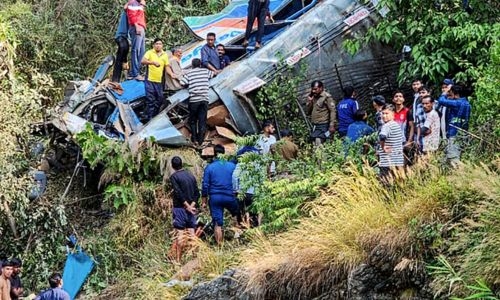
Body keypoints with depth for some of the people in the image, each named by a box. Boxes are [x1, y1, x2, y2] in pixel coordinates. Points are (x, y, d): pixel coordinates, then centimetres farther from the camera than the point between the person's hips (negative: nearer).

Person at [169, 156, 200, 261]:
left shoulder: (174, 177, -7)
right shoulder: (191, 175, 11)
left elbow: (178, 193, -15)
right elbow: (197, 193, 5)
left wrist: (187, 206, -12)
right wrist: (192, 205, -5)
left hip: (180, 207, -5)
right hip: (191, 207, 5)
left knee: (180, 234, -5)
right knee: (191, 232, 7)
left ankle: (178, 259, -6)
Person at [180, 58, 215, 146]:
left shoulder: (189, 74, 3)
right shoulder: (205, 71, 10)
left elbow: (182, 83, -5)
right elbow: (213, 74, 29)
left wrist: (188, 86, 15)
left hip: (194, 100, -1)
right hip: (204, 99, 1)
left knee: (193, 120, 11)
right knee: (202, 120, 4)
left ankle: (194, 139, 9)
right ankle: (200, 140, 0)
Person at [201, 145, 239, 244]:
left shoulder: (209, 167, -1)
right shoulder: (232, 165, 1)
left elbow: (205, 185, 0)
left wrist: (204, 201, 5)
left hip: (215, 198, 0)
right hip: (229, 197, 0)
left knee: (217, 224, 2)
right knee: (238, 214, 27)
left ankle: (219, 245, 2)